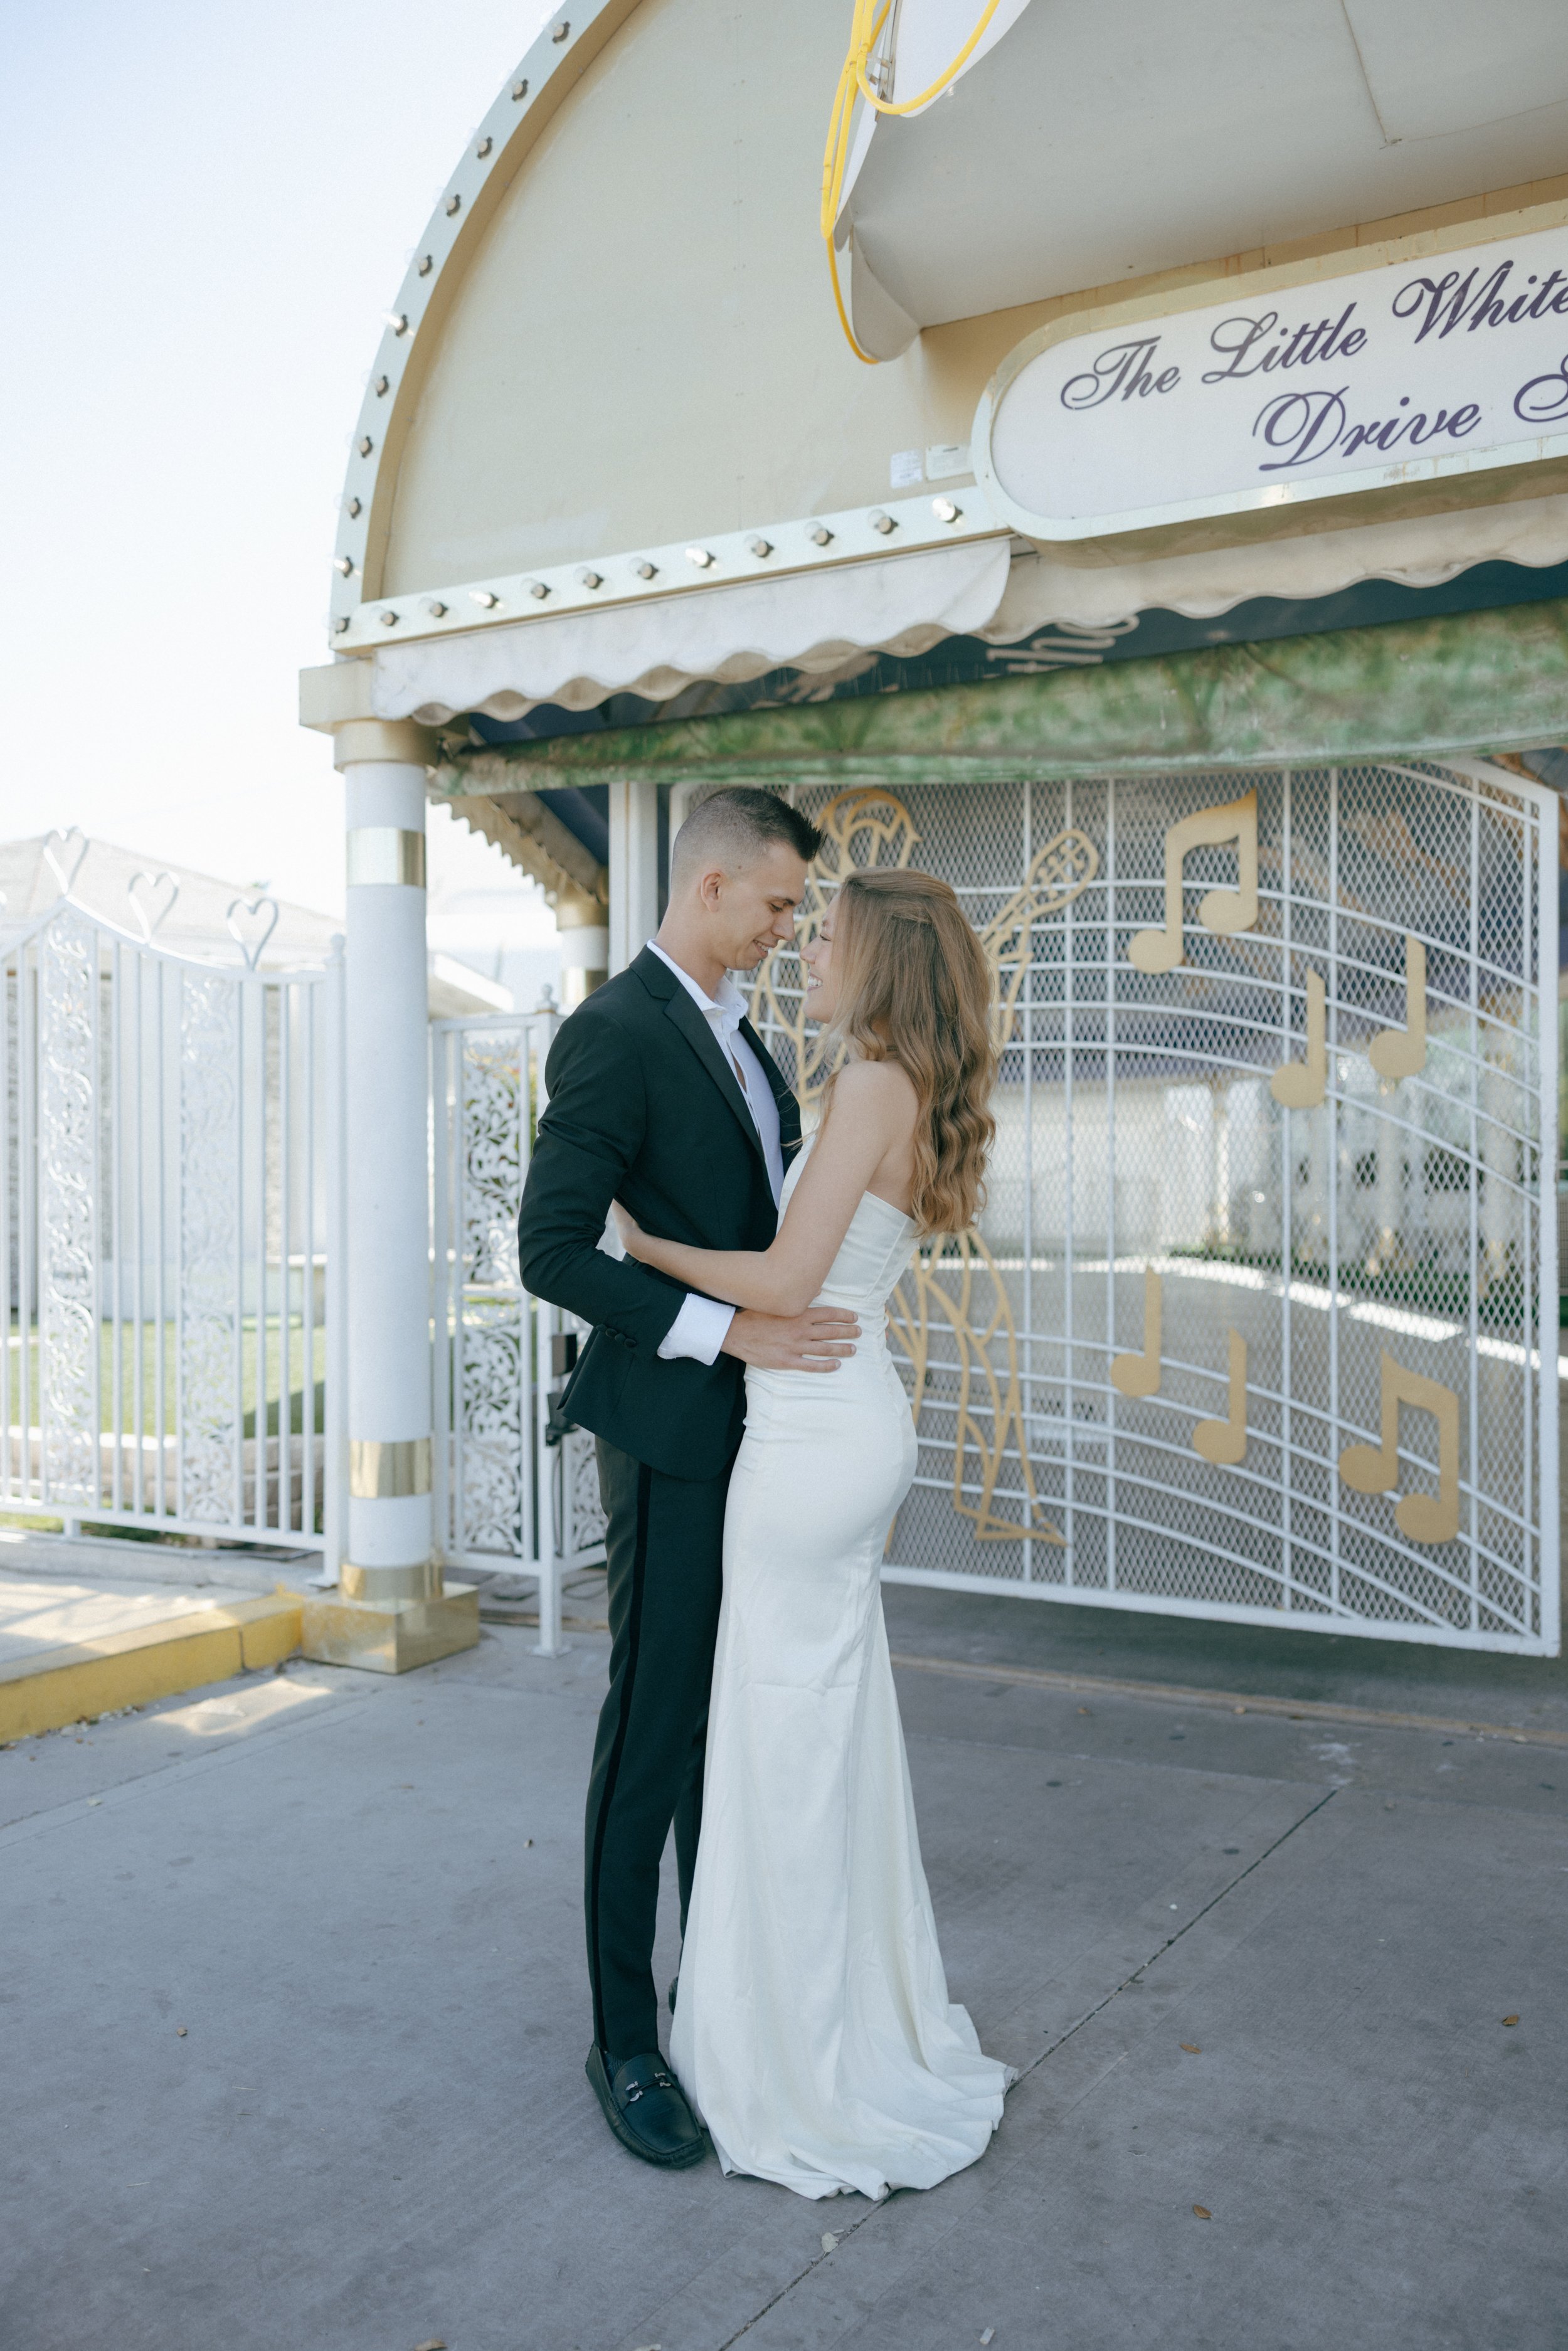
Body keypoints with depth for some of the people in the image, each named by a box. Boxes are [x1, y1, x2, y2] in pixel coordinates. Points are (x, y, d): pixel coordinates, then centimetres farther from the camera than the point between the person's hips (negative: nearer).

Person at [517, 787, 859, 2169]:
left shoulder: (734, 1032, 15)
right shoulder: (616, 1033, -15)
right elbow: (552, 1249, -20)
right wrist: (730, 1331, -23)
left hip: (758, 1428, 9)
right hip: (672, 1434, -9)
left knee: (737, 1722, 16)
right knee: (653, 1733, 1)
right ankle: (626, 2042, 17)